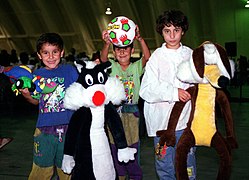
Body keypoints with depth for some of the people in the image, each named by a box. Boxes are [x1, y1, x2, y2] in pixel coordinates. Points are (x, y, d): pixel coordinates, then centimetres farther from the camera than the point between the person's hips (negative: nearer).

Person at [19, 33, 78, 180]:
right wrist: (27, 95, -7)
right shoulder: (37, 74, 7)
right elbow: (36, 101, 14)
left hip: (68, 127, -1)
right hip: (44, 128, 1)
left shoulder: (70, 70, 0)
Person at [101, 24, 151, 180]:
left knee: (132, 148, 5)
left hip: (131, 113, 0)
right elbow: (103, 58, -17)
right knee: (115, 149, 10)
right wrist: (107, 43, -37)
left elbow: (147, 57, -16)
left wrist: (140, 39, -32)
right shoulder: (111, 67, 3)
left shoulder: (136, 67, 2)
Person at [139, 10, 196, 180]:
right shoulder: (156, 57, -4)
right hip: (162, 121, -2)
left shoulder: (190, 54, 6)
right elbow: (146, 90, -11)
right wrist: (173, 92, -20)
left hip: (185, 121, 2)